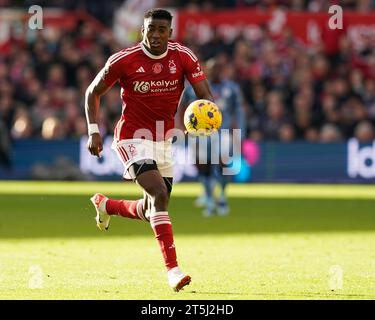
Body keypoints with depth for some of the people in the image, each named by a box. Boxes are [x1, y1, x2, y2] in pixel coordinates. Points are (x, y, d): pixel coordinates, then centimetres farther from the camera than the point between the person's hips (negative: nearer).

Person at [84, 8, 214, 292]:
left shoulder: (183, 57, -7)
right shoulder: (124, 60, -13)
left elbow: (205, 94, -13)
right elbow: (93, 92, 0)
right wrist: (93, 131, -9)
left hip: (164, 139, 5)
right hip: (133, 138, -5)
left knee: (152, 211, 13)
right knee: (159, 193, -25)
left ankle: (105, 205, 45)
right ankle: (172, 268, -27)